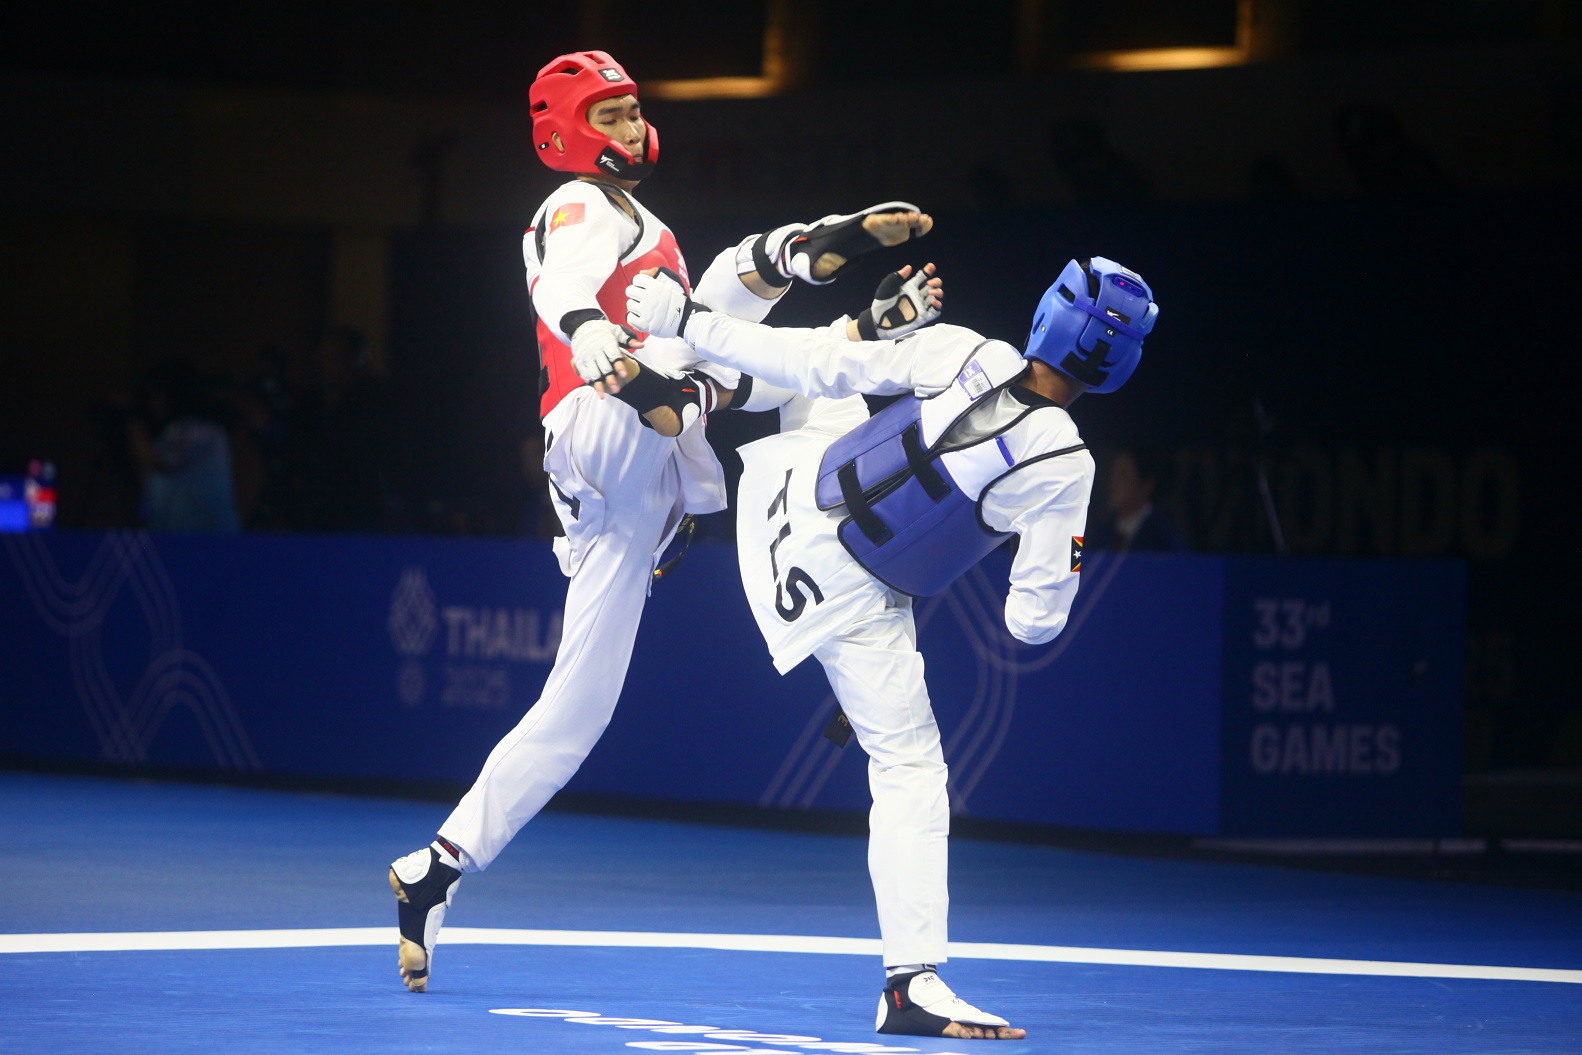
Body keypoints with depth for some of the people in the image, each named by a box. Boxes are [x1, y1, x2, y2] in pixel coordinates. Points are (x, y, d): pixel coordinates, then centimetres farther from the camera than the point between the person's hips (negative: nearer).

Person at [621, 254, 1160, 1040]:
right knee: (910, 769, 6)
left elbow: (819, 367, -13)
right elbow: (1035, 621, -18)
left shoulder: (960, 352, -18)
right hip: (854, 599, -4)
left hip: (792, 489, 4)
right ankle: (912, 982, -1)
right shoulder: (1063, 466, -24)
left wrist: (687, 323, -3)